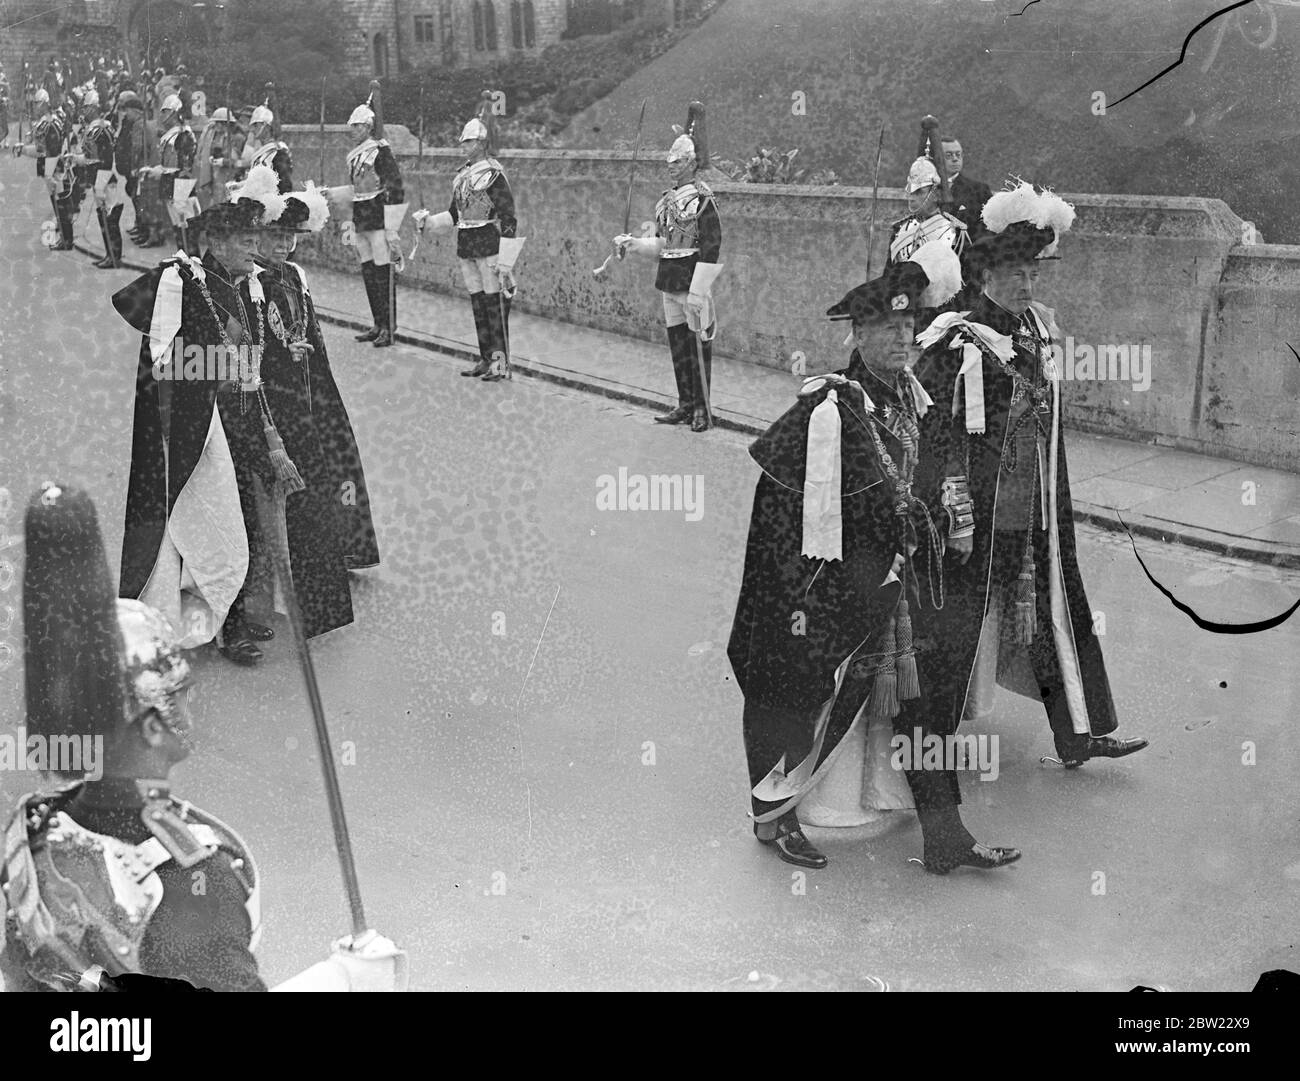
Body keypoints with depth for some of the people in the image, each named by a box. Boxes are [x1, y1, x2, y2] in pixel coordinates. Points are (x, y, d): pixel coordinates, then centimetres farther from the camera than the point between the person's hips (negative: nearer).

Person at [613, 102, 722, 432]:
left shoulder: (703, 199, -12)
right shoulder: (667, 199, 12)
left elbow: (710, 249, -16)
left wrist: (697, 292, -20)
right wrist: (632, 243, 5)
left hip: (692, 280, -8)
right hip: (668, 280, 8)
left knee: (698, 343, -1)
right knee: (676, 342, 13)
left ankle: (702, 408, 8)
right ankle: (685, 404, 22)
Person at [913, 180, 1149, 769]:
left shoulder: (1041, 328, 7)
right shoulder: (957, 342, -14)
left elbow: (1050, 422, 15)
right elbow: (933, 431, -15)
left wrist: (1056, 500, 15)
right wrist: (955, 506, -18)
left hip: (1036, 510, 7)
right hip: (980, 510, -7)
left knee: (1056, 609, 11)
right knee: (964, 611, 4)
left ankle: (1077, 732, 20)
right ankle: (934, 727, 21)